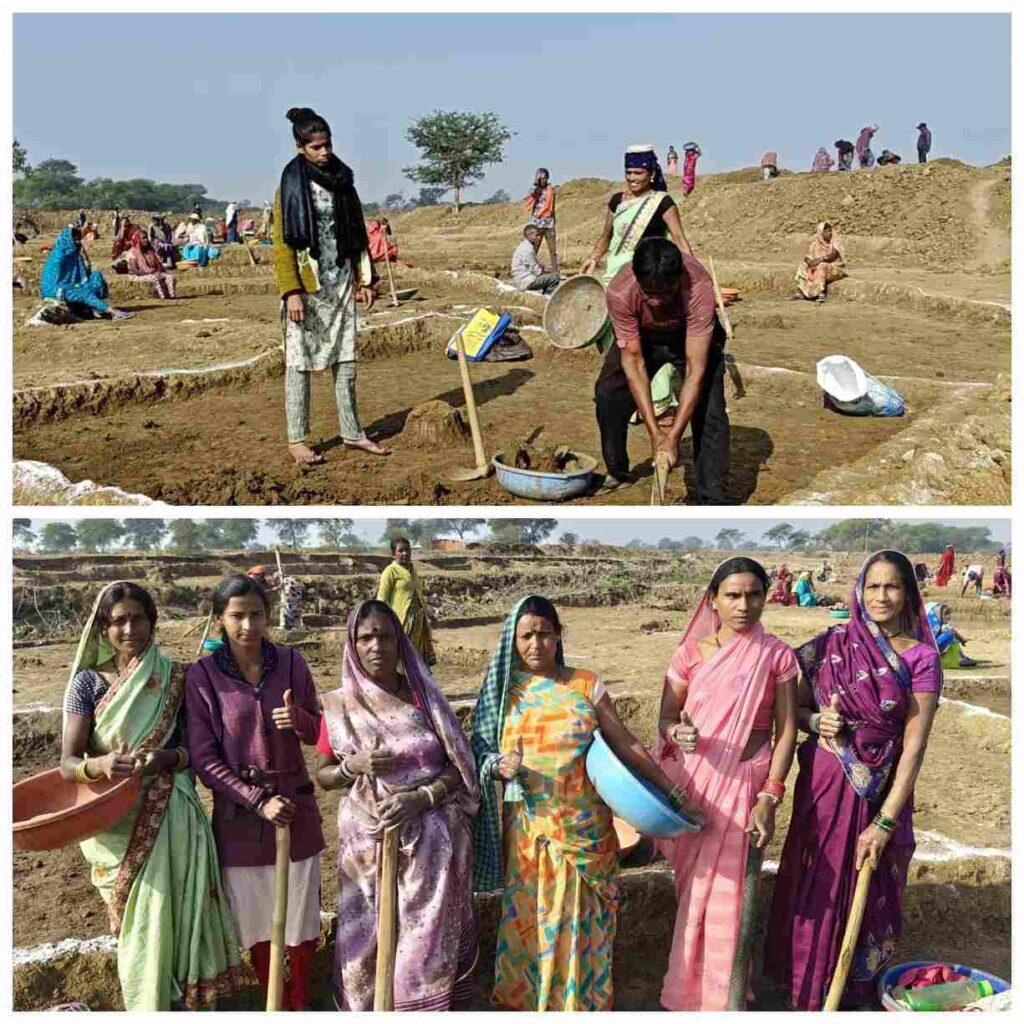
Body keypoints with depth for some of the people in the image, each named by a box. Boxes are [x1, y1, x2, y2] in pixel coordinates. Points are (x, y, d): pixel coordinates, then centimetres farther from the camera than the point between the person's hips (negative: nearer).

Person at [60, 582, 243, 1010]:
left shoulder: (175, 678, 1)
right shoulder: (88, 681, -1)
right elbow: (67, 763, -8)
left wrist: (167, 758, -21)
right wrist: (101, 765, -30)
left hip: (172, 817, 1)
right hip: (118, 823, 0)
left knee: (179, 917, -1)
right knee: (139, 926, 5)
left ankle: (187, 1001, 18)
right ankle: (147, 1006, 25)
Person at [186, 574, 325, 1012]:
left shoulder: (290, 662, -5)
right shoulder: (202, 676, -10)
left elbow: (318, 732, 3)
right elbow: (204, 759, -9)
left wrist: (298, 719, -20)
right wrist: (258, 801, -16)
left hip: (294, 804, 2)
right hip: (239, 810, -1)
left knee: (301, 915, 12)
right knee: (255, 923, 12)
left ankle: (300, 1002, 34)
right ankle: (274, 1002, 34)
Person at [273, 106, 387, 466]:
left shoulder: (342, 179, 10)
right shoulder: (291, 184, -6)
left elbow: (357, 231, 15)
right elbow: (282, 243, -10)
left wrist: (366, 279, 10)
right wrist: (292, 293, -16)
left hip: (342, 282, 5)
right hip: (308, 285, -5)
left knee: (346, 358, 9)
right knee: (300, 360, 1)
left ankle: (352, 432, 18)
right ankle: (297, 439, 8)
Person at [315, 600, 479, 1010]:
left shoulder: (424, 697, 0)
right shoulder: (340, 705, 0)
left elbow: (460, 766, 0)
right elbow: (322, 775, 6)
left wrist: (420, 797, -16)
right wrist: (353, 766, -14)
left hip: (430, 842, 0)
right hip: (367, 841, 0)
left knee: (429, 941, 2)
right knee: (369, 943, 5)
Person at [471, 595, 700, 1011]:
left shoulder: (586, 685, -4)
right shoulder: (504, 690, 0)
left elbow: (626, 746, -2)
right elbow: (481, 751, 5)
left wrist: (674, 793, -5)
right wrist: (500, 766, -18)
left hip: (583, 827, -1)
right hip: (528, 828, 1)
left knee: (578, 919, 7)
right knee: (527, 917, 9)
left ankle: (578, 1001, 27)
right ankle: (524, 998, 30)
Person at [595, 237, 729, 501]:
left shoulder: (699, 289, -41)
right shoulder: (620, 292, -36)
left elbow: (695, 370, -39)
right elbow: (633, 361, -29)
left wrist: (673, 437, -41)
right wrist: (655, 432, -32)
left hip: (693, 335, -2)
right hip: (642, 335, 3)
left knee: (709, 409, -17)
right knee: (608, 393, -1)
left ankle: (713, 501, -10)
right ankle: (616, 472, 23)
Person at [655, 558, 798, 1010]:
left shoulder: (776, 655, -3)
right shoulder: (691, 652, 0)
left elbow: (787, 730, -3)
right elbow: (665, 718, 3)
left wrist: (769, 797, -11)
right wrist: (677, 732, -21)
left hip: (745, 784, -2)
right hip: (693, 781, 2)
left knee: (729, 893, 3)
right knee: (693, 889, 12)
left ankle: (724, 996, 22)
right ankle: (691, 987, 32)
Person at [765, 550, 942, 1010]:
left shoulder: (921, 658, -6)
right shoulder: (832, 644, 0)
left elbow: (914, 746, -11)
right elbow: (795, 709, 8)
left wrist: (885, 822, -16)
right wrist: (817, 720, -16)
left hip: (881, 790, -1)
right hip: (823, 782, 2)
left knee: (868, 891, 9)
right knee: (815, 885, 9)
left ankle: (859, 989, 32)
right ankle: (806, 988, 29)